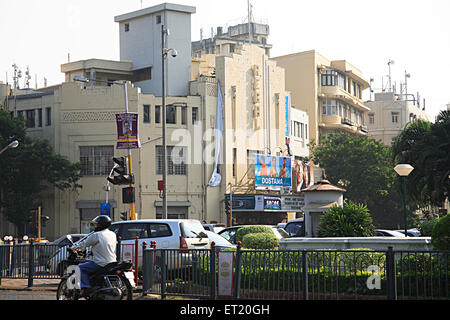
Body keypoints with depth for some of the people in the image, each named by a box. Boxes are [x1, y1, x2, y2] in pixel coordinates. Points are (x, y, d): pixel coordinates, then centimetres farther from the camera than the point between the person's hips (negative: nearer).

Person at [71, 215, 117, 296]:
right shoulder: (113, 234, 10)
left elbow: (84, 244, -2)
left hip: (101, 263, -8)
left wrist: (73, 247, 13)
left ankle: (85, 288, -9)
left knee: (81, 267, 2)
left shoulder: (96, 235, -11)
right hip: (112, 262, 8)